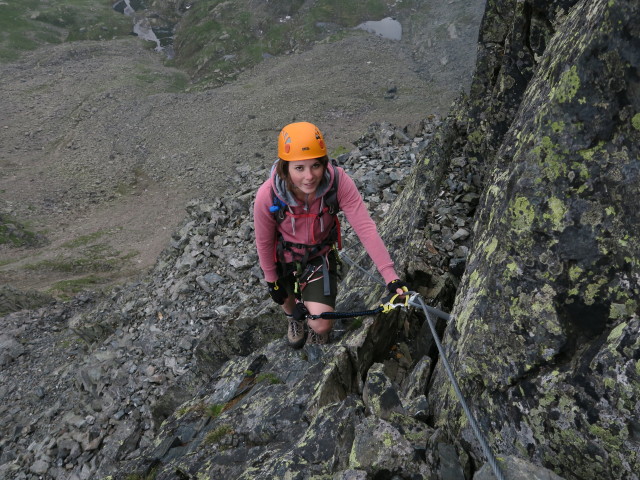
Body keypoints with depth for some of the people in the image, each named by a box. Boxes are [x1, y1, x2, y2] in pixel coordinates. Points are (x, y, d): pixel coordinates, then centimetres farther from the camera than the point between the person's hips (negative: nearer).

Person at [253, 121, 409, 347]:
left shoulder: (339, 182, -33)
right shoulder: (267, 196, -33)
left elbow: (365, 227, -32)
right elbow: (264, 242, -16)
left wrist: (390, 275, -38)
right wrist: (271, 280, -3)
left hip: (321, 256, 0)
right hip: (284, 258, 1)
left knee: (322, 324, -10)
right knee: (288, 300, 28)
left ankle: (317, 333, 31)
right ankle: (295, 320, 67)